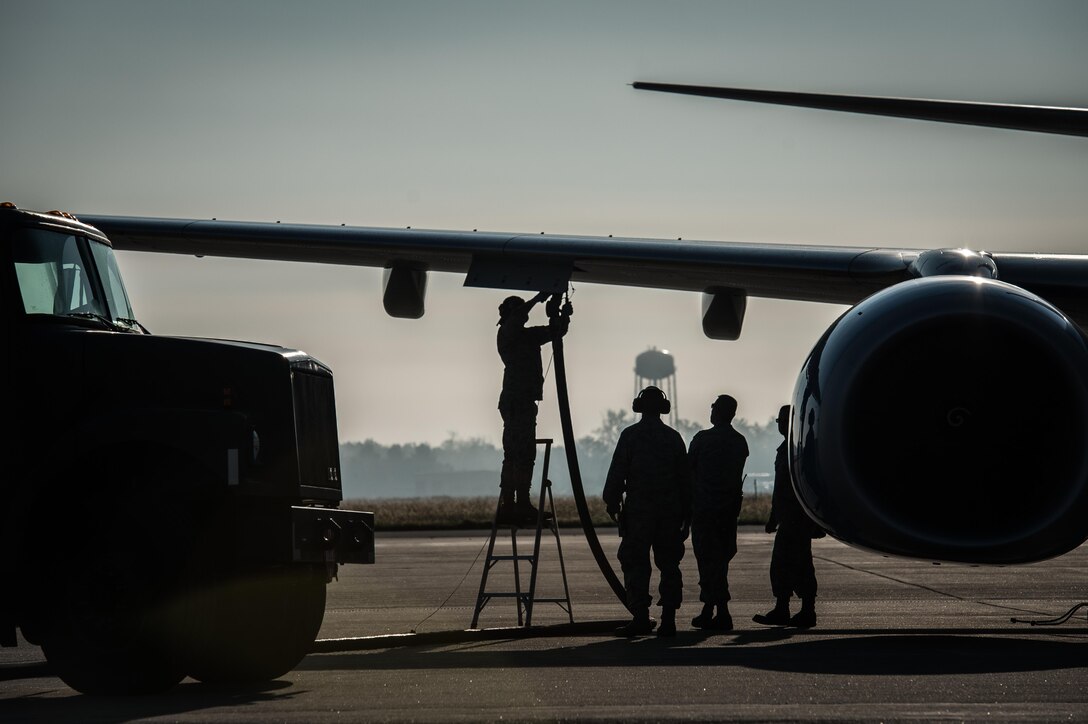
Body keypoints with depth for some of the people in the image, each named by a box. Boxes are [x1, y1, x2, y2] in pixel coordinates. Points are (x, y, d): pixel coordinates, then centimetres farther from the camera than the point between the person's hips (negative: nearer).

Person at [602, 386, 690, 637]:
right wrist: (686, 514, 14)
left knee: (635, 564, -1)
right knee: (669, 565, 7)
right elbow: (685, 478, 9)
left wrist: (611, 503, 3)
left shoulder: (630, 435, -3)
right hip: (670, 511, 3)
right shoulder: (673, 437, 8)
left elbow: (617, 473, -6)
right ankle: (668, 619, 3)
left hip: (638, 512, -3)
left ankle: (641, 617, -10)